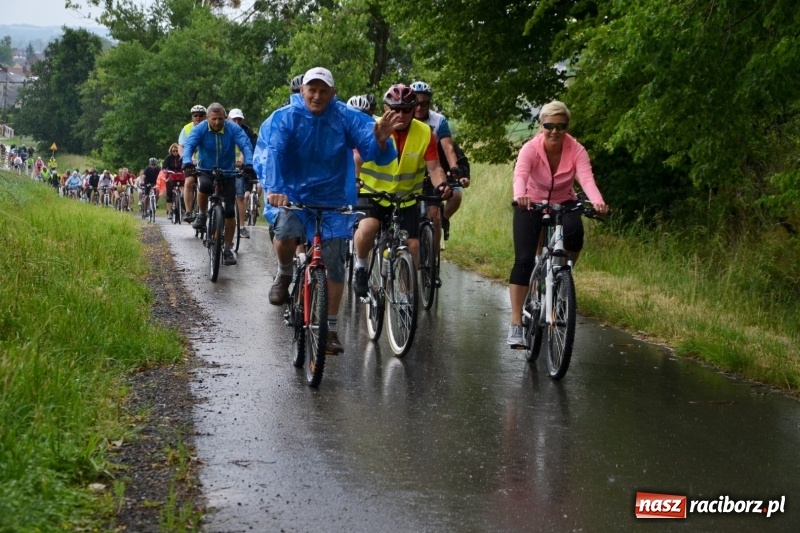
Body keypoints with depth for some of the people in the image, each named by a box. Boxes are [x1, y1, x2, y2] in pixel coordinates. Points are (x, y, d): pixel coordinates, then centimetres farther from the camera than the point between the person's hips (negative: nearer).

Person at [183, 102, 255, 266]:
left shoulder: (233, 128, -15)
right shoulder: (200, 129, -14)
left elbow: (246, 145, -26)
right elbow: (189, 145, -26)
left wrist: (249, 164, -45)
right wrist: (187, 162, -47)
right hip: (206, 171, 0)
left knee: (229, 211, -7)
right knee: (204, 186, -36)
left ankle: (228, 249, 5)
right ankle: (202, 215, -7)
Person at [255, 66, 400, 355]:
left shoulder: (346, 118, -7)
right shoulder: (283, 118, -10)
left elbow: (376, 152, -18)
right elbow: (269, 154, -25)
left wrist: (380, 140, -43)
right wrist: (273, 188, -42)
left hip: (332, 200, 2)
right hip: (291, 196, -2)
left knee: (334, 265, 0)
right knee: (286, 234, -31)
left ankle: (331, 328, 16)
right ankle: (284, 275, 3)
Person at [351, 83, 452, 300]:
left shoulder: (425, 133, -10)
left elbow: (434, 167, -10)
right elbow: (355, 161, -20)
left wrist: (441, 184, -31)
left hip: (407, 198, 2)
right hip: (373, 193, -2)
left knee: (412, 245, -7)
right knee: (367, 229, -29)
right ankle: (360, 268, -2)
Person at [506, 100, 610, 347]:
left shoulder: (576, 150, -19)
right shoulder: (530, 148, -23)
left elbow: (586, 178, -36)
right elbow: (520, 175, -41)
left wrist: (597, 202, -56)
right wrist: (520, 196, -64)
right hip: (531, 205, -1)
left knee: (575, 234, -32)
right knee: (524, 259, -16)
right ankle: (516, 324, -13)